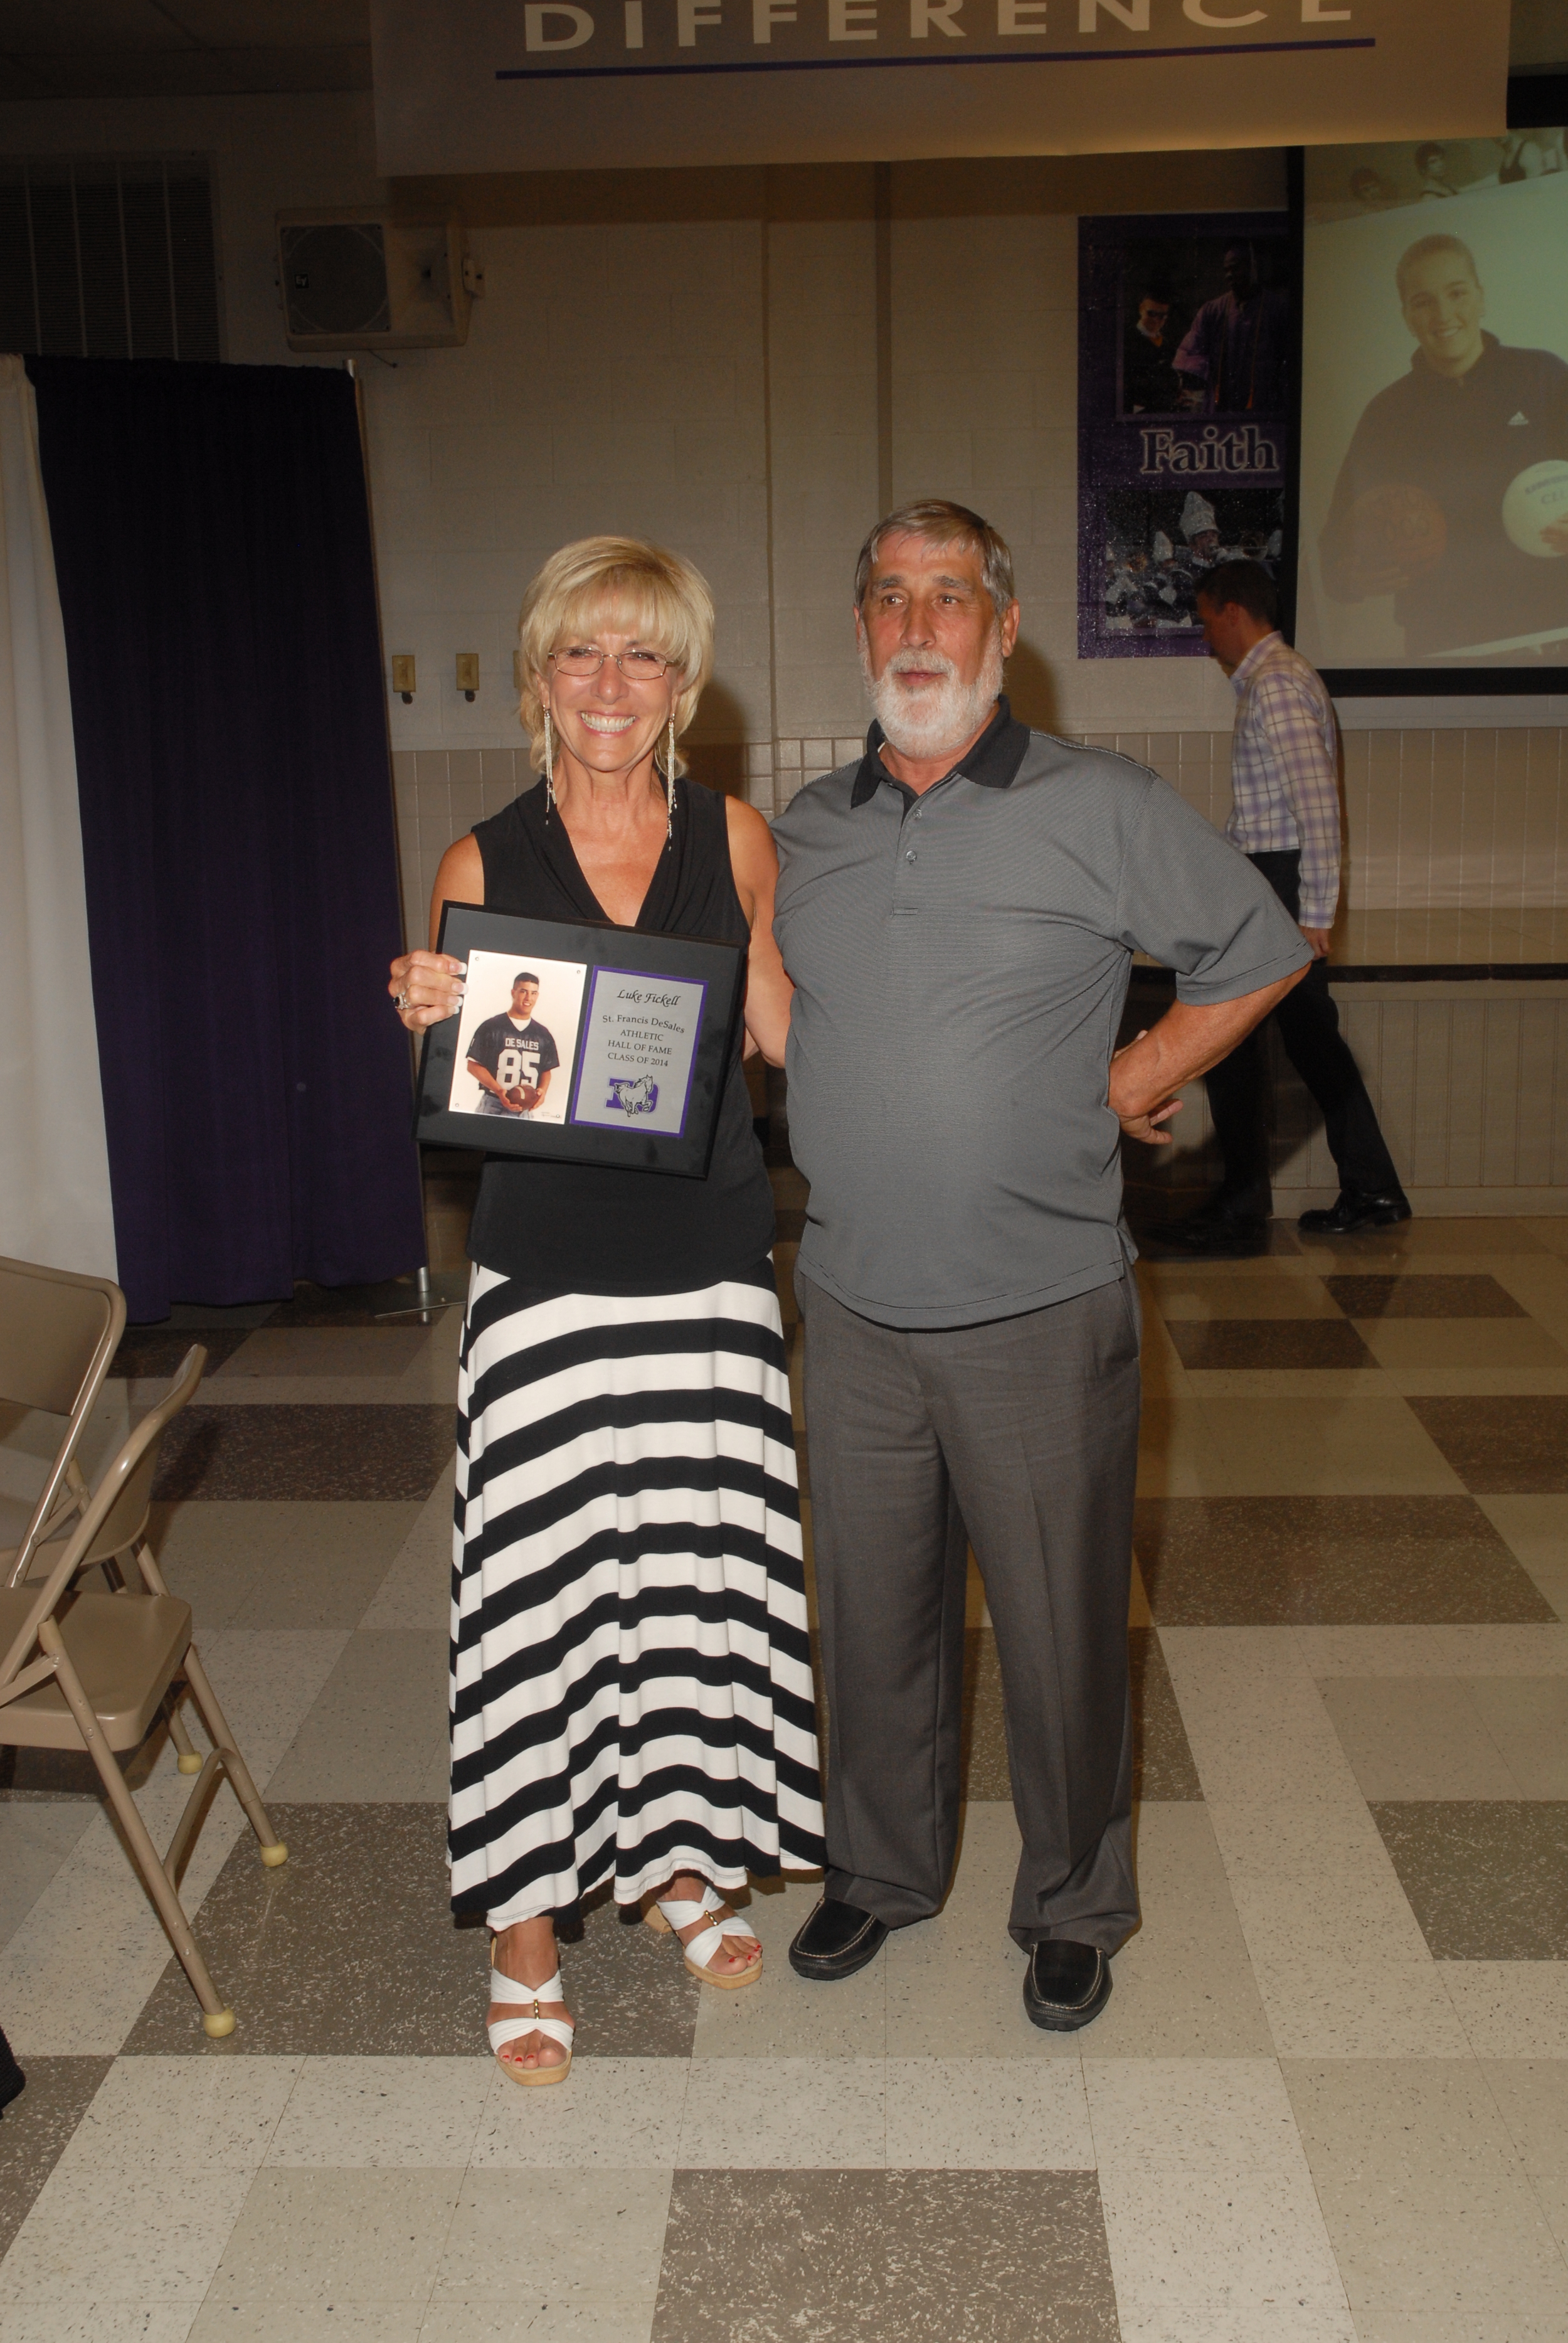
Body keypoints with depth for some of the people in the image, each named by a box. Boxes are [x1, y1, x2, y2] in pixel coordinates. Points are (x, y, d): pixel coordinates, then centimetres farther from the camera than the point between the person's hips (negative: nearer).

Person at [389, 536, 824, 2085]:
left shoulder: (735, 840, 1)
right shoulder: (483, 864, -2)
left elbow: (781, 1029, 10)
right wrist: (429, 1024, -17)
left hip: (711, 1270, 2)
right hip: (546, 1276, -2)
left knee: (701, 1565, 11)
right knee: (541, 1587, 1)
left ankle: (672, 1852, 35)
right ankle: (526, 1920, 20)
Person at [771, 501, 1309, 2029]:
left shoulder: (1103, 811, -6)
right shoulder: (805, 829, 7)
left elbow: (1259, 954, 4)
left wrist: (1128, 1086, 0)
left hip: (1040, 1312, -3)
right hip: (851, 1309, 4)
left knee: (1060, 1625, 8)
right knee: (872, 1613, 16)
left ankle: (1073, 1909, 31)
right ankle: (880, 1869, 39)